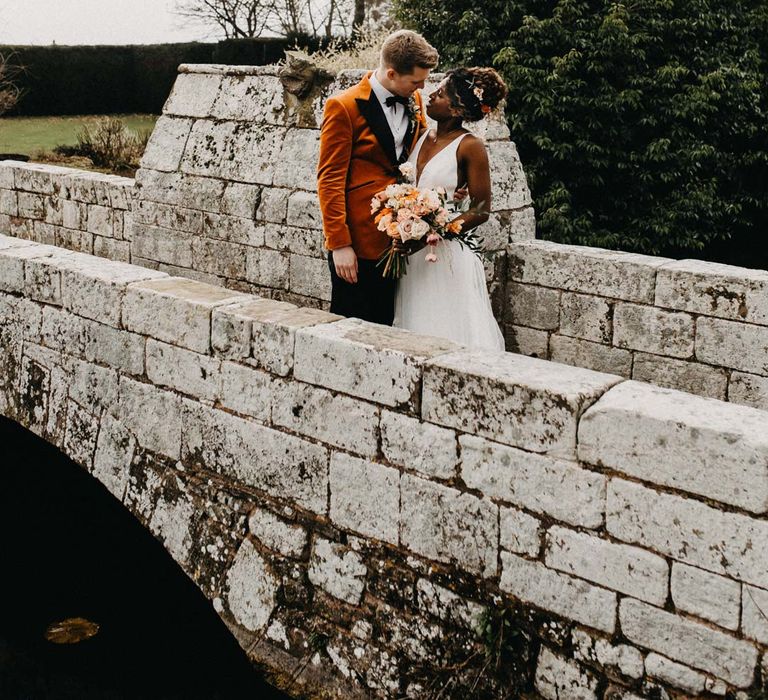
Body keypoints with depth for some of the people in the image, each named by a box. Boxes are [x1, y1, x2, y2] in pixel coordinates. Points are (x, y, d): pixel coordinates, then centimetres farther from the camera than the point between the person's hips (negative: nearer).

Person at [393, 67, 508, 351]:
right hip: (411, 256, 6)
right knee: (416, 333, 12)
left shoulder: (469, 146, -10)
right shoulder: (422, 137, 9)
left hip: (446, 255, -6)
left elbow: (481, 210, -10)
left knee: (446, 333, 1)